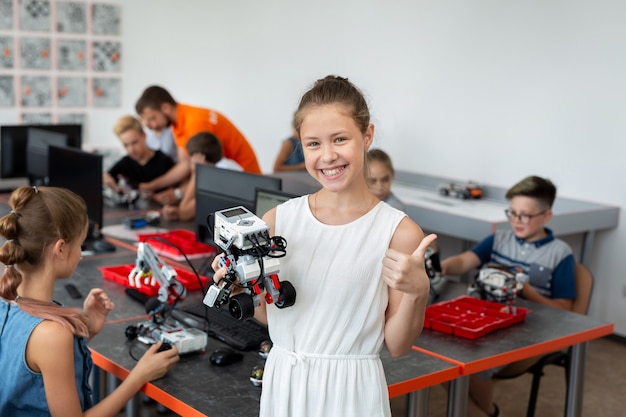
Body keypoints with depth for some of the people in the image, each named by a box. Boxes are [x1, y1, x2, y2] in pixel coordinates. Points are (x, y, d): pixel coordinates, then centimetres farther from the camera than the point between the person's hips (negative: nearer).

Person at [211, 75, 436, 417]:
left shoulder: (399, 232, -12)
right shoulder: (278, 221, -5)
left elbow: (396, 346, -7)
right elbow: (268, 315, 7)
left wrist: (417, 292, -23)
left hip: (352, 389, -2)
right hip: (284, 382, 3)